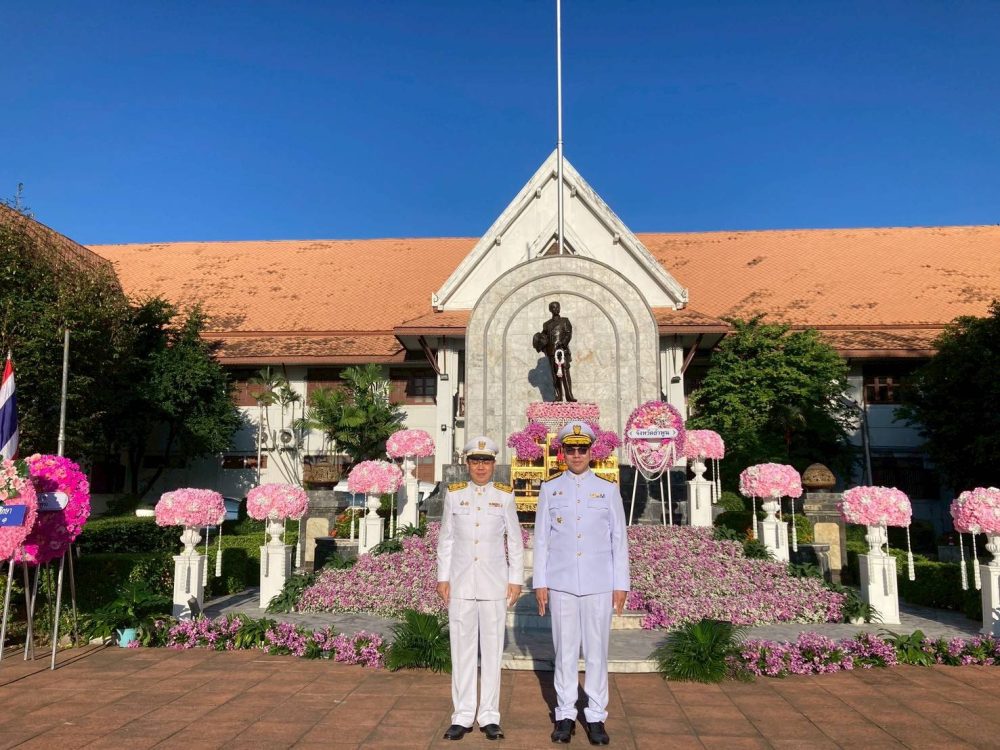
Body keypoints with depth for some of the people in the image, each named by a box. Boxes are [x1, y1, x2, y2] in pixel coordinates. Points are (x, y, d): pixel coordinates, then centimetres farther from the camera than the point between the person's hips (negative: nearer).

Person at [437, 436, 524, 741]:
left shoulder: (505, 495, 0)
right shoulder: (454, 494, 2)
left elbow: (515, 541, 3)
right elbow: (445, 539, 6)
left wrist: (516, 579, 0)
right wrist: (442, 578, 2)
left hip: (494, 584, -1)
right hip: (461, 582, 1)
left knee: (492, 650, 6)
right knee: (462, 649, 6)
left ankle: (489, 716, 17)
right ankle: (462, 716, 17)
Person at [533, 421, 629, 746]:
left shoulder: (608, 489, 2)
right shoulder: (549, 489, 3)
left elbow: (619, 540, 3)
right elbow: (541, 539, 4)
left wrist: (621, 585, 0)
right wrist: (540, 583, 1)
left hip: (599, 584, 0)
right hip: (561, 584, 0)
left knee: (597, 651, 6)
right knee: (565, 650, 8)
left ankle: (596, 716, 19)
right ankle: (566, 715, 20)